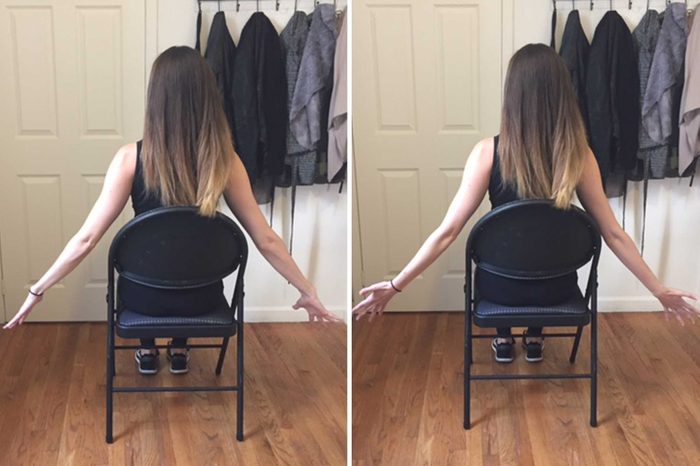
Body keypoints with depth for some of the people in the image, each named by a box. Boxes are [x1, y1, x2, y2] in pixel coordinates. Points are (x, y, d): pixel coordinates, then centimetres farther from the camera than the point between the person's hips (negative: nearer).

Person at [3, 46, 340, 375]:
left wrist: (37, 291, -6)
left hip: (142, 296, -1)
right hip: (201, 298, 1)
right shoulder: (224, 160, -15)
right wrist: (308, 291, 2)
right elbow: (265, 240, -10)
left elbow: (87, 238, -16)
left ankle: (147, 351, 41)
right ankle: (179, 350, 42)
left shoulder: (132, 158, -18)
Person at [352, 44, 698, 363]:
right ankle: (534, 337, 42)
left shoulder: (488, 152, -19)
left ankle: (504, 338, 41)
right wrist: (661, 290, 0)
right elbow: (613, 234, -10)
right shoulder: (579, 154, -14)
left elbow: (448, 231, -19)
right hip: (557, 288, 1)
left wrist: (396, 285, -11)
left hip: (498, 286, -1)